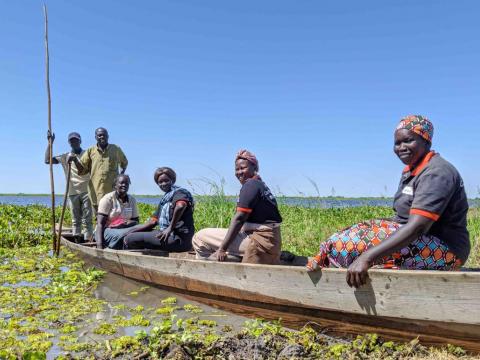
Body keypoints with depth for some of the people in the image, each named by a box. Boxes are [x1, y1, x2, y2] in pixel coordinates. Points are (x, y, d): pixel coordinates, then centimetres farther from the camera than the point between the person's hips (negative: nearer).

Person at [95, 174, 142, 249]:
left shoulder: (132, 200, 10)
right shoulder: (108, 199, -4)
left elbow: (136, 221, 9)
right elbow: (100, 223, -11)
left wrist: (129, 223, -17)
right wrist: (99, 245, -24)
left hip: (124, 231, 4)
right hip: (107, 231, -4)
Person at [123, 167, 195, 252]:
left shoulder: (178, 192, -7)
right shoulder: (164, 200, 20)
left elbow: (181, 206, -30)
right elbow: (153, 221, 20)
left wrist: (170, 228, -24)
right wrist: (134, 231, 11)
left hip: (178, 238, -10)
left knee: (129, 240, -13)